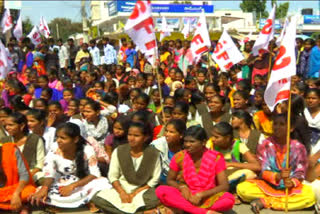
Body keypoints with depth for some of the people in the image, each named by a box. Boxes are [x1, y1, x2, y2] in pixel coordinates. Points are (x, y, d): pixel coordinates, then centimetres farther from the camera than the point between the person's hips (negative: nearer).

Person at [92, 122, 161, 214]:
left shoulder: (153, 153, -7)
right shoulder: (119, 151, -2)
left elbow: (154, 179, -5)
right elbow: (113, 176, 0)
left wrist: (135, 193, -13)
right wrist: (122, 192, -16)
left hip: (143, 189, -2)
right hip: (121, 188, 2)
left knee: (154, 200, -36)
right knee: (97, 199, -24)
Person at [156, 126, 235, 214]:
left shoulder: (216, 158, -6)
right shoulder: (179, 157, -2)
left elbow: (224, 186, -8)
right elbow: (170, 180, 8)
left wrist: (201, 195, -20)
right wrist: (181, 187, -14)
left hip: (207, 197, -1)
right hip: (185, 196, 1)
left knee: (229, 199, -32)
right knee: (160, 191, -27)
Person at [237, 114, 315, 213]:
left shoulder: (298, 147, -4)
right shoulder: (264, 145, -4)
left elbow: (300, 173, -6)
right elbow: (264, 172, -9)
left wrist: (292, 182, -29)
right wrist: (278, 176, -30)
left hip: (290, 188, 1)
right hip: (267, 185, 0)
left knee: (310, 195, -32)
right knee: (241, 188, -26)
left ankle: (265, 202, -21)